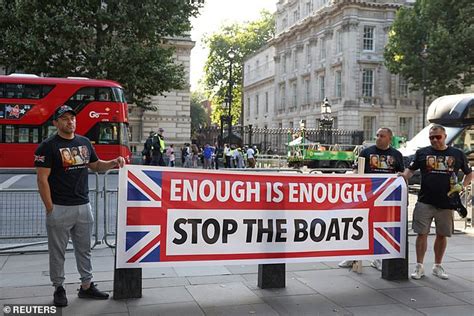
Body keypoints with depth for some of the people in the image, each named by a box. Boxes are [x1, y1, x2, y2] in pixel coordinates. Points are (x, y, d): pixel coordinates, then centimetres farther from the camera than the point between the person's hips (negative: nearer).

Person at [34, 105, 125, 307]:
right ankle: (59, 288, 20)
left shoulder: (85, 142, 8)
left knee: (84, 249, 13)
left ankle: (86, 286, 25)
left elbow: (96, 165, 20)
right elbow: (42, 179, -11)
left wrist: (113, 163, 0)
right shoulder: (48, 146, -9)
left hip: (84, 206, 6)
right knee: (57, 252, 6)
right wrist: (49, 208, -14)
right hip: (60, 209, -5)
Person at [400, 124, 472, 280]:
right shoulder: (422, 153, 6)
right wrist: (404, 176, -12)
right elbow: (410, 169, 9)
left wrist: (462, 186, -1)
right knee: (422, 233, 0)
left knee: (442, 235, 11)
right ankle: (419, 266, 10)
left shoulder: (457, 154, 7)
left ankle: (438, 266, 25)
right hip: (425, 201, -1)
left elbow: (469, 173, 15)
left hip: (446, 203, 1)